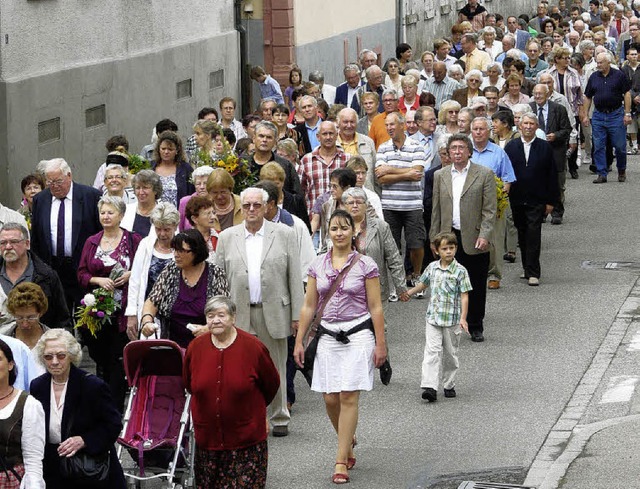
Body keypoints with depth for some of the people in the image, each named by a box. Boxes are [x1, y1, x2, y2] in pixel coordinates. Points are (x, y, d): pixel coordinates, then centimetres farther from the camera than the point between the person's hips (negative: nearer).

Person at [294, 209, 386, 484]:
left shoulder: (365, 265, -3)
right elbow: (309, 306, 11)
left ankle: (341, 461, -6)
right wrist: (299, 341, 8)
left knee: (348, 397, -8)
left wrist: (380, 343, -4)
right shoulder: (318, 265, 7)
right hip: (328, 336, 4)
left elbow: (375, 307, -1)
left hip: (358, 335, -3)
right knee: (330, 399, 3)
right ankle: (349, 442, 31)